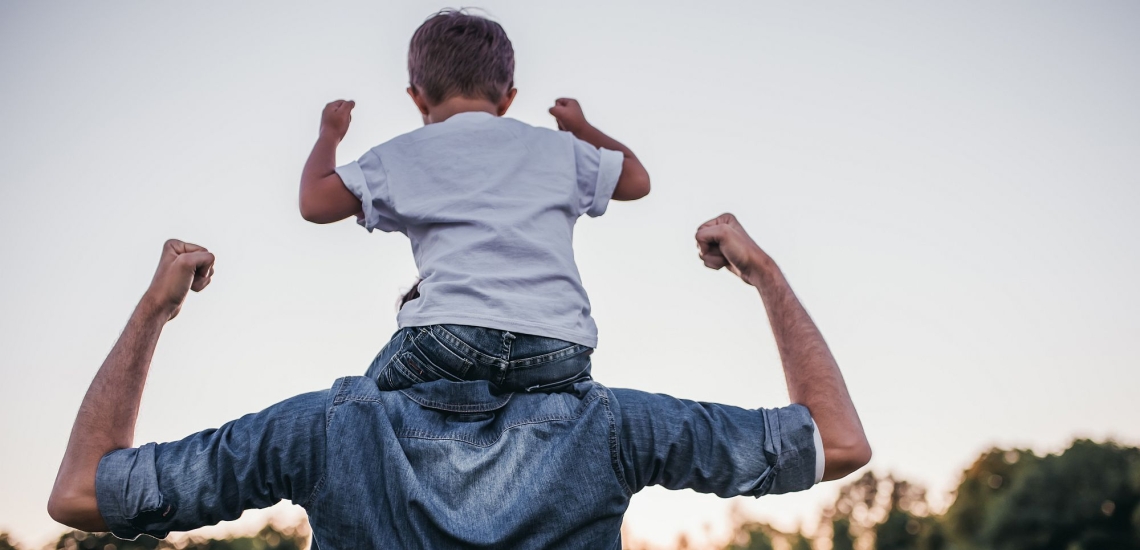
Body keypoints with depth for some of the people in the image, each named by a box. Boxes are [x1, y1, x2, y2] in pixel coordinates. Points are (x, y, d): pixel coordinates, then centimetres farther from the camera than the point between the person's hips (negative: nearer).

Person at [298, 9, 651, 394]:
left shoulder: (402, 156, 16)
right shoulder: (556, 147, 22)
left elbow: (314, 203, 17)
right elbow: (636, 179, 35)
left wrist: (329, 134, 37)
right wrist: (582, 129, 53)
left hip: (452, 336, -1)